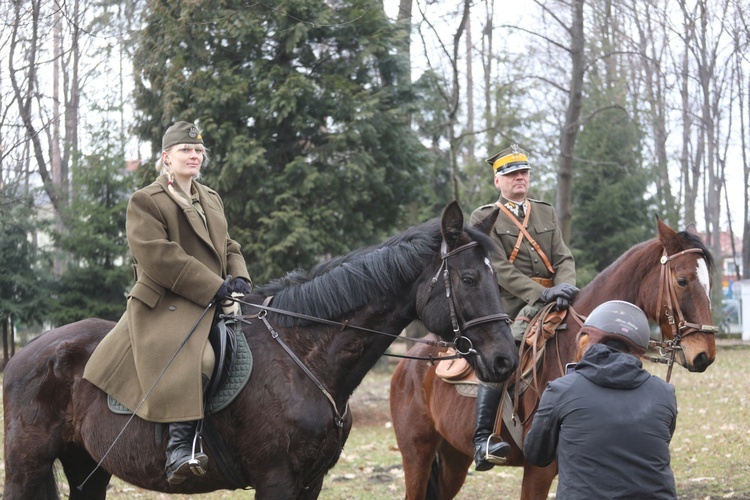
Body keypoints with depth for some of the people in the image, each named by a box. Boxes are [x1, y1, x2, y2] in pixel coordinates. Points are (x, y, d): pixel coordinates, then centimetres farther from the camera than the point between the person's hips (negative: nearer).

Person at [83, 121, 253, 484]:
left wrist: (239, 278, -1)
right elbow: (158, 256, -14)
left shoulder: (212, 200, 23)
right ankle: (180, 449, -37)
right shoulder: (145, 202, -2)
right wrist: (214, 287, -19)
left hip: (213, 302, 8)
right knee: (191, 358, -33)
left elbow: (228, 247, 24)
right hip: (165, 303, -8)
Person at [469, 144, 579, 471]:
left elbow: (564, 259, 12)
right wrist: (542, 293, -19)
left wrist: (564, 287, -11)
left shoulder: (547, 214, 20)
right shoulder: (484, 218, 3)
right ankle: (483, 441, -32)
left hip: (547, 303, 6)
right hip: (507, 306, -6)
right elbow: (500, 269, -8)